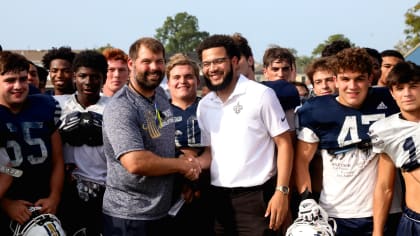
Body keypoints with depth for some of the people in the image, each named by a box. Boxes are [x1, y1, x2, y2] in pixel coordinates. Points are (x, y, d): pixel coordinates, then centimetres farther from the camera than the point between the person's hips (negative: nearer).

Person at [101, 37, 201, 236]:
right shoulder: (120, 108, -18)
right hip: (127, 217, -7)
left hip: (162, 212, 7)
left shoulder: (161, 95, 7)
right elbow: (136, 163, -28)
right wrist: (182, 164, -14)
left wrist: (188, 162, 1)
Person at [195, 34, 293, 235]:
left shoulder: (261, 95, -5)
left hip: (256, 196, -5)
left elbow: (284, 144, -6)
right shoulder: (204, 106, 9)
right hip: (219, 197, 5)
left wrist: (281, 191, -14)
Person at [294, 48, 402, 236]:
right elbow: (302, 159, -1)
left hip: (385, 211, 1)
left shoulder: (387, 102, -2)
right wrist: (307, 202, -9)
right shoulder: (315, 111, -5)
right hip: (335, 214, -1)